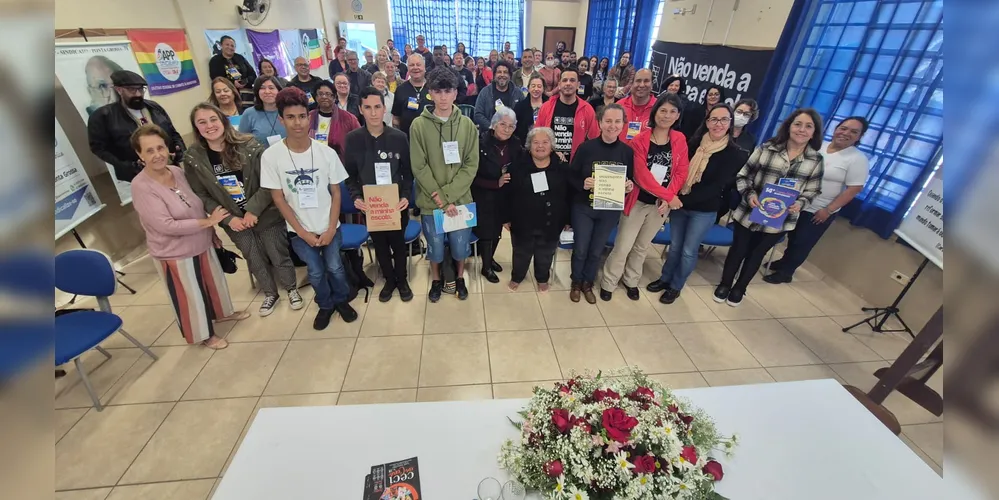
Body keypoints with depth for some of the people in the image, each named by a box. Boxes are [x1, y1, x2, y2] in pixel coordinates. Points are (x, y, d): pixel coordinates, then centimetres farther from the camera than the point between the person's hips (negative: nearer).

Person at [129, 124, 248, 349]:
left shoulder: (177, 171, -4)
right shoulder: (141, 187, -23)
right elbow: (167, 226, -27)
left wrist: (212, 233, 12)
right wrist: (209, 221, -22)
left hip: (202, 244, 6)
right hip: (175, 254, -6)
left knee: (213, 281, 25)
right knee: (190, 296, 13)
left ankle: (222, 312, 50)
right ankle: (204, 334, 34)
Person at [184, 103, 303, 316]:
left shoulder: (249, 145, -14)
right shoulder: (193, 158, -6)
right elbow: (201, 195, -2)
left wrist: (253, 210, -21)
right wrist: (228, 218, -13)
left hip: (265, 214, -2)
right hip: (234, 220, 3)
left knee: (279, 255, 9)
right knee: (254, 260, 17)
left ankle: (291, 289, 33)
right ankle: (270, 293, 39)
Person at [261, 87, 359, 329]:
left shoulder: (327, 152, -10)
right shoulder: (271, 156, -13)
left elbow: (336, 193, -4)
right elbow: (278, 198, -7)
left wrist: (331, 229, -9)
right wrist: (303, 233, -9)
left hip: (329, 227, 0)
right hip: (299, 230, 0)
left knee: (334, 267, 10)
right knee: (316, 272, 11)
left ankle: (342, 300, 37)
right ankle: (325, 305, 37)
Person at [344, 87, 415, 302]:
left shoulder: (399, 137, -5)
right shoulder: (353, 138, -3)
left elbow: (407, 172, -1)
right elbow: (350, 174, 2)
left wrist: (406, 196, -16)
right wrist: (356, 197, -14)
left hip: (396, 203, -1)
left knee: (398, 243, 13)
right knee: (380, 245, 15)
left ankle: (402, 280, 35)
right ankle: (389, 280, 37)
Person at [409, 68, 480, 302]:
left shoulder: (467, 124, -1)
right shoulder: (418, 125, -5)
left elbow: (471, 165, -6)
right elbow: (419, 167, -8)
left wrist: (448, 195, -14)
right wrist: (439, 197, -15)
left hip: (460, 199, 1)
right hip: (430, 201, -1)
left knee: (460, 245, 10)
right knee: (435, 246, 11)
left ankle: (459, 278, 39)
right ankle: (436, 280, 39)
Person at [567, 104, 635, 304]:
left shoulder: (627, 151, -4)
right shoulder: (586, 147, -11)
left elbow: (631, 179, 7)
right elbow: (571, 176, -6)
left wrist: (629, 185, -16)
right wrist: (582, 183, -26)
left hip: (610, 210, 2)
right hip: (583, 207, -2)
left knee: (597, 251, 15)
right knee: (580, 249, 7)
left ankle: (588, 284, 36)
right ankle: (576, 283, 31)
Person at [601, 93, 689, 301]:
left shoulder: (680, 140, 1)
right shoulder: (640, 140, -11)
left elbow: (681, 173, -1)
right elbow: (641, 176, -18)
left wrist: (668, 199, -15)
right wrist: (669, 196, -18)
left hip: (662, 204, 4)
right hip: (638, 201, -3)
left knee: (642, 246, 17)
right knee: (623, 246, 1)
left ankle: (631, 281, 36)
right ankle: (608, 283, 18)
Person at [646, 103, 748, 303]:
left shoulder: (735, 154, -10)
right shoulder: (694, 142, -3)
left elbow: (716, 186, -17)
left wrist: (683, 200, -25)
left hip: (704, 211, -2)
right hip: (679, 204, 2)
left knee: (689, 251, 8)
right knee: (674, 246, 15)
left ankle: (676, 287, 28)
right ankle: (665, 278, 35)